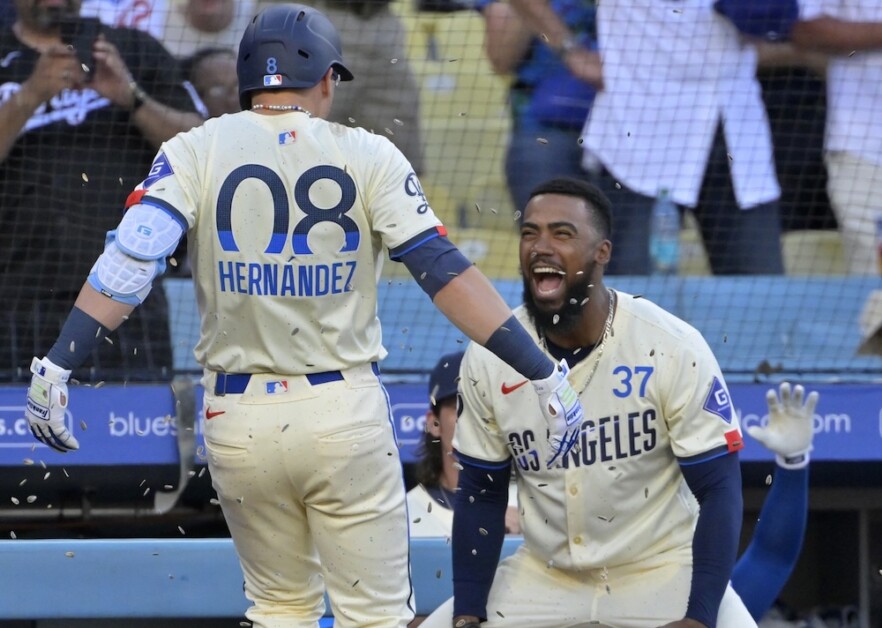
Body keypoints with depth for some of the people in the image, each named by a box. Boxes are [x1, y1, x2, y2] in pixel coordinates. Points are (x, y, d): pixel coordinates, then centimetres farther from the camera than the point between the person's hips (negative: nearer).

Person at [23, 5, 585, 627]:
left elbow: (131, 259, -12)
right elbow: (445, 272, -8)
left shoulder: (196, 152, 1)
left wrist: (56, 365, -15)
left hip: (238, 415, 2)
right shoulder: (368, 156, 0)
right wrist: (544, 375, -8)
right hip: (345, 412, -2)